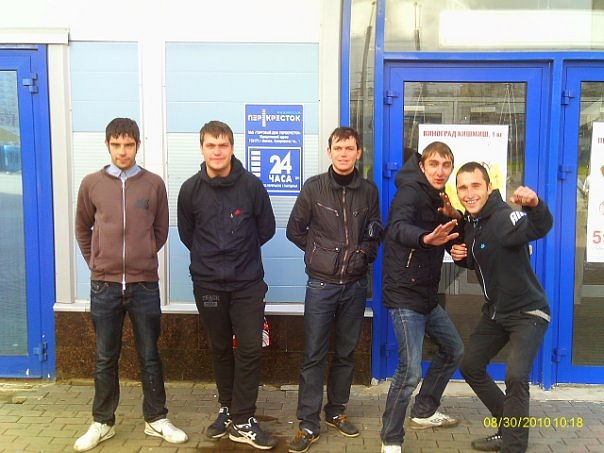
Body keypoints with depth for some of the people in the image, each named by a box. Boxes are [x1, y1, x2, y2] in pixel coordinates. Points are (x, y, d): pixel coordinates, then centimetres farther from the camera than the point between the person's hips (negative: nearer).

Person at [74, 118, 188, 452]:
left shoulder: (154, 184, -1)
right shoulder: (91, 184, 1)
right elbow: (82, 229, 12)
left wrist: (143, 259, 7)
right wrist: (96, 263, 8)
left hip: (145, 285, 0)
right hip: (104, 285, 1)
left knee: (149, 356, 10)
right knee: (105, 358, 11)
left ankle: (156, 419, 23)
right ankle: (102, 422, 25)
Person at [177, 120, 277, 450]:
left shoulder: (251, 185, -7)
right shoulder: (190, 190, -3)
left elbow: (266, 229, 4)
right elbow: (186, 234, 10)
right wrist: (210, 257, 11)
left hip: (248, 283, -1)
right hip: (208, 284, 1)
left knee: (250, 349, -2)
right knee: (220, 349, 12)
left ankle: (242, 421, 9)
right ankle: (229, 410, 29)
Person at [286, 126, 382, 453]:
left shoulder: (368, 190, 2)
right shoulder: (313, 187, -4)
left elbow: (375, 233, 12)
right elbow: (294, 230, 4)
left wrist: (365, 253, -4)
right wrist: (320, 253, 1)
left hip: (355, 285, 3)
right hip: (321, 285, -2)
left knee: (345, 353, 13)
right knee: (313, 355, 1)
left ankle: (336, 412, 30)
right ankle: (308, 424, 10)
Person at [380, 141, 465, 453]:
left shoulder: (437, 199, 12)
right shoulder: (410, 193, -15)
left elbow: (454, 242, 15)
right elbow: (398, 228, -36)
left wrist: (454, 217, -6)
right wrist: (425, 238, -58)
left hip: (427, 296, 10)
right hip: (404, 296, -10)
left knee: (453, 350, 22)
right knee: (411, 370, -13)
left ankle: (423, 412, 38)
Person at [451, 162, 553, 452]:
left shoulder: (504, 217, -24)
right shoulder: (468, 223, 0)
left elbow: (541, 228, -45)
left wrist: (535, 205, -67)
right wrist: (460, 256, -5)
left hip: (527, 312, -8)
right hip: (495, 311, 9)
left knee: (515, 377, -21)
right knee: (470, 367, 13)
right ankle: (510, 427, 30)